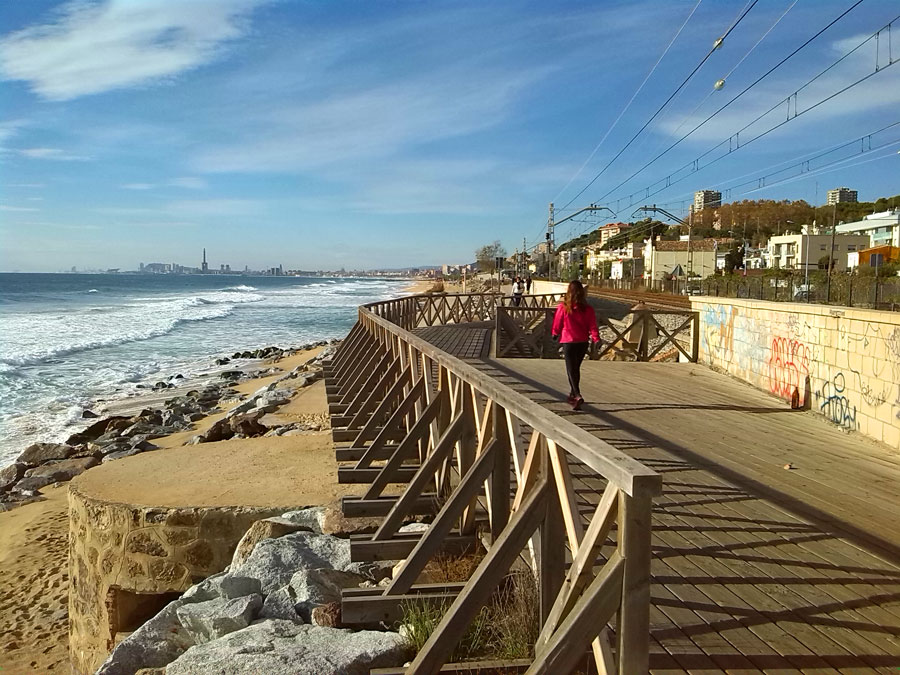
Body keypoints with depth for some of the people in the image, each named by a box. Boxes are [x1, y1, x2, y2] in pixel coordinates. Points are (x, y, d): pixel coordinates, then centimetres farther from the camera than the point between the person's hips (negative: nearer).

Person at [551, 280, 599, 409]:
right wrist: (596, 339, 1)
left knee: (571, 370, -1)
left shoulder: (563, 307, -10)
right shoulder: (587, 309, -4)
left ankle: (578, 396, -20)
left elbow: (557, 324, 1)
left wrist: (555, 334, 18)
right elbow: (592, 326, -6)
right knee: (576, 368, 19)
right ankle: (572, 394, 32)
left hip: (568, 342, -3)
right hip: (583, 342, 3)